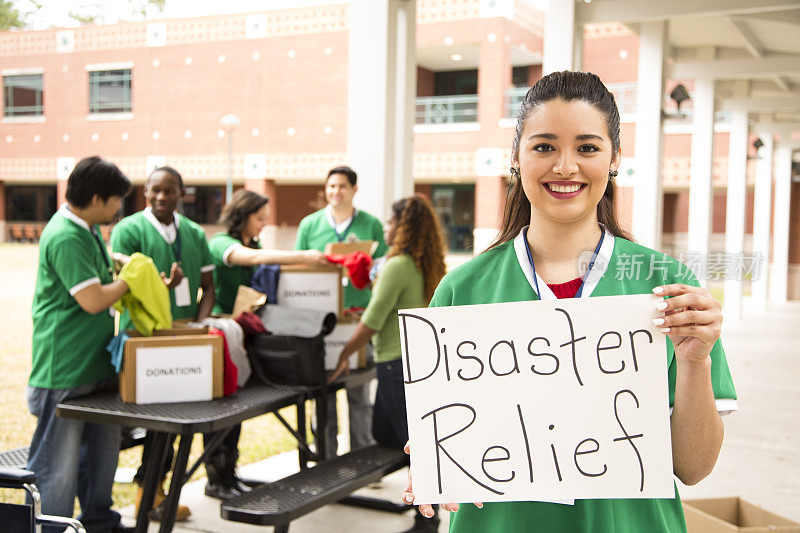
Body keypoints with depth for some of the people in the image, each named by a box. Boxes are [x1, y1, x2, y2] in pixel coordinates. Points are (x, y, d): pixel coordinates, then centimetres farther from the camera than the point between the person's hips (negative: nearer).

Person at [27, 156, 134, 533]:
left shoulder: (88, 231, 12)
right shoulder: (65, 237, -20)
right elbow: (92, 300, -23)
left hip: (97, 361, 10)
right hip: (64, 371, -10)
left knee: (103, 446, 19)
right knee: (59, 462, 1)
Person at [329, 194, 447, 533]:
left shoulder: (398, 266, -17)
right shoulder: (429, 266, 9)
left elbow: (372, 322, -16)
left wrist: (344, 354, -8)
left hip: (399, 362, -9)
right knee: (383, 433, 19)